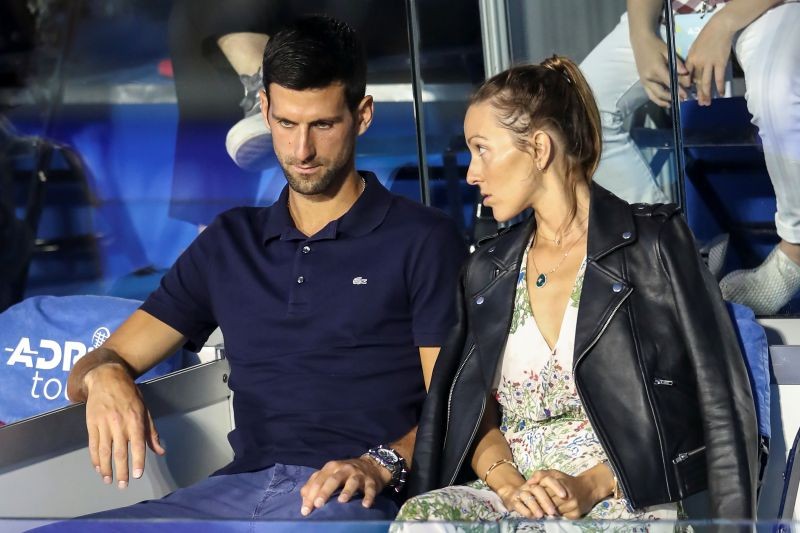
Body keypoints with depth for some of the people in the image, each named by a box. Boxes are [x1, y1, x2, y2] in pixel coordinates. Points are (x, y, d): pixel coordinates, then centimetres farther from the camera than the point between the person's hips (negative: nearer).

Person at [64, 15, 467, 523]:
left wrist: (381, 463, -19)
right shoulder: (228, 243, 20)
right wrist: (104, 377, -6)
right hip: (239, 487, 4)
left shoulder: (423, 239, 7)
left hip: (346, 498, -4)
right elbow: (100, 363, 18)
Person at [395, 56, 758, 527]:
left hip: (628, 503, -5)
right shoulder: (487, 272, 18)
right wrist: (507, 481, -8)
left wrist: (591, 486, -13)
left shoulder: (656, 243, 2)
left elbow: (719, 408, -4)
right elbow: (475, 414, 14)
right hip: (512, 498, 5)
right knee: (420, 515, -29)